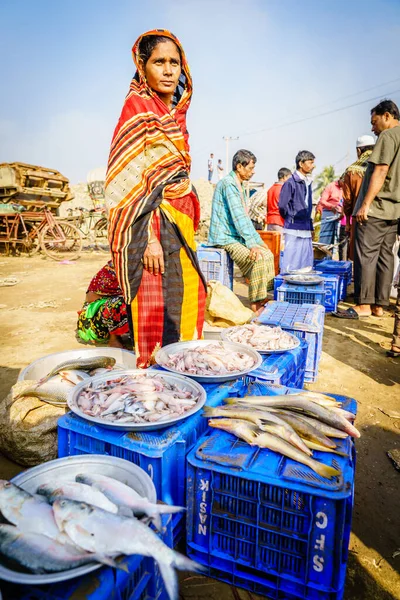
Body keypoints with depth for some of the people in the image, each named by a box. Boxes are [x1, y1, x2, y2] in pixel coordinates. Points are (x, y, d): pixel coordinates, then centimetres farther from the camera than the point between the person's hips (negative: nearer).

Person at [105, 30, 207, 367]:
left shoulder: (173, 112, 18)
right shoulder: (138, 107, -6)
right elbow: (133, 177, -15)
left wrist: (188, 221, 16)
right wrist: (150, 238, -22)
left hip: (178, 222, 9)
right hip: (151, 224, -9)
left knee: (189, 294, 13)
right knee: (156, 305, -6)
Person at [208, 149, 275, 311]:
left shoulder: (240, 187, 17)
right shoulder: (228, 183, -14)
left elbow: (245, 218, 21)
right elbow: (238, 217, -23)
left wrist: (258, 241, 14)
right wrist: (251, 244, -27)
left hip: (237, 237, 10)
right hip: (224, 238, -10)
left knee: (267, 254, 6)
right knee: (257, 259, -25)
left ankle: (268, 294, 10)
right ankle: (256, 304, -17)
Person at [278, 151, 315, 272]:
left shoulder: (307, 182, 16)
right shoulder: (291, 182, -9)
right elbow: (282, 205, -14)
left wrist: (310, 226, 18)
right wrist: (292, 218, 2)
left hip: (306, 231, 8)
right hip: (294, 230, -8)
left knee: (307, 265, 11)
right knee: (291, 266, -6)